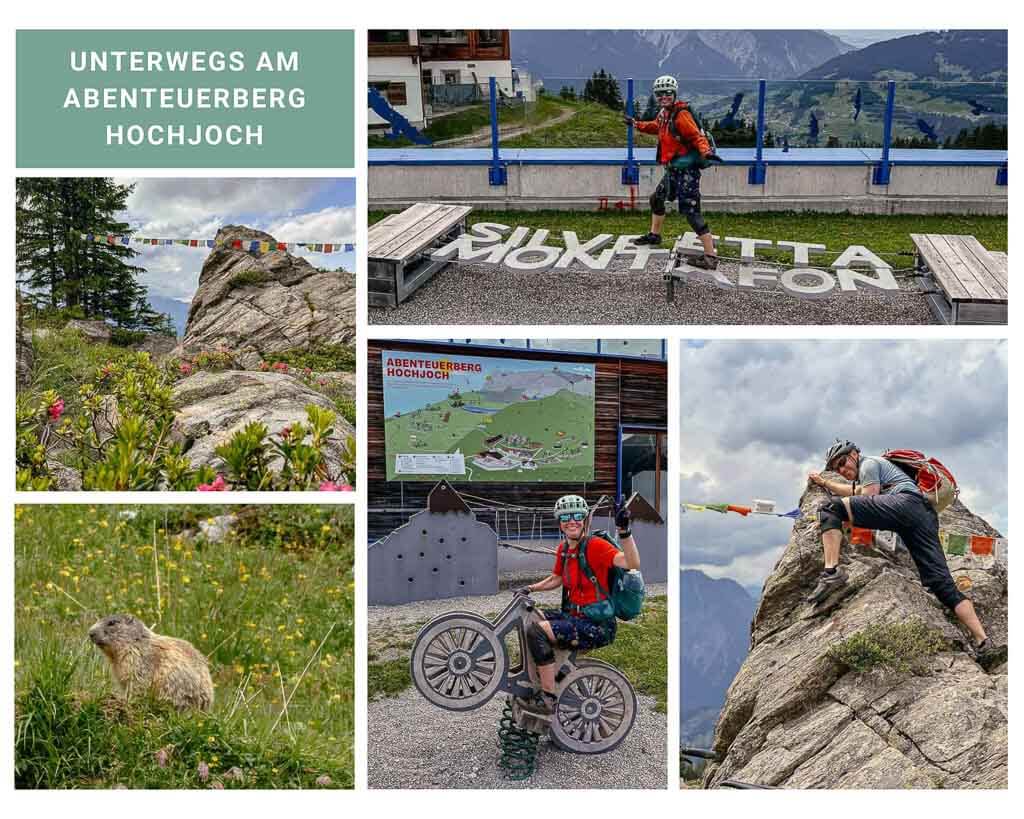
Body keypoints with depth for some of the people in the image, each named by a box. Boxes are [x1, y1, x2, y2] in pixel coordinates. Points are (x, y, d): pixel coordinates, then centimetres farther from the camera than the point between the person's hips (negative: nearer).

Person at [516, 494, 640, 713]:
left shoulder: (595, 545, -16)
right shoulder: (563, 548, 8)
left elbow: (632, 563, -31)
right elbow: (556, 579, 27)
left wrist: (624, 530, -42)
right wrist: (530, 589, 14)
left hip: (597, 626, -9)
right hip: (573, 615, 9)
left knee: (537, 631, -22)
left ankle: (549, 698, -15)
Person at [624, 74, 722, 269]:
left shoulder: (681, 115, -17)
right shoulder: (664, 113, 11)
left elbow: (697, 137, -24)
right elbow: (657, 127, 33)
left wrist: (706, 151, -41)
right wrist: (636, 124, 41)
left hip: (687, 170, -10)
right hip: (673, 169, 10)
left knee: (691, 212, -13)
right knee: (657, 198, 25)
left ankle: (710, 257, -14)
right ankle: (654, 235, 48)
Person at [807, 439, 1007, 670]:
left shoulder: (869, 463, 16)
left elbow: (867, 502, 4)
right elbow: (853, 493, 64)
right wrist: (824, 482, 69)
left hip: (905, 501, -9)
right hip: (928, 514, 9)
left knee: (832, 508, -12)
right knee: (943, 584, -4)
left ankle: (832, 572, -32)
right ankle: (984, 645, -19)